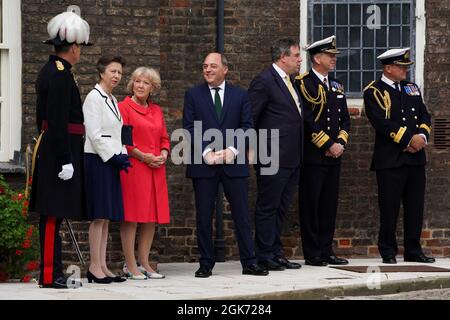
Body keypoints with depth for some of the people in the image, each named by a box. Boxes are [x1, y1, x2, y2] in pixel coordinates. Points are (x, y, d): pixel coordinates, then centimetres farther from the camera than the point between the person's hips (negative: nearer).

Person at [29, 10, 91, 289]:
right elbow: (59, 121, -21)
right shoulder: (61, 74, -15)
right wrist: (65, 160, -21)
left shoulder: (49, 71, 16)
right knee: (54, 215, -8)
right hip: (61, 150, -10)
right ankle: (50, 275, -7)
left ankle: (53, 271, 15)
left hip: (49, 149, 10)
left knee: (52, 215, 11)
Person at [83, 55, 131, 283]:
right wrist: (114, 157, -15)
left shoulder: (112, 100, 18)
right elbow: (94, 134, -15)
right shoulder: (94, 97, -9)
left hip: (111, 161, 9)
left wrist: (122, 155, 6)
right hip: (97, 160, -9)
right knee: (99, 216, -9)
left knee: (107, 217, 7)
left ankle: (102, 267, 9)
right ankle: (95, 267, -7)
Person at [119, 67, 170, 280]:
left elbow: (164, 138, 20)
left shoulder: (156, 111, 17)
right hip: (132, 167, -6)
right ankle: (130, 266, -4)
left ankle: (144, 263, 12)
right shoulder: (124, 107, -2)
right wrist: (143, 156, -14)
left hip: (155, 170, 7)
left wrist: (163, 155, 0)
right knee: (131, 216, -7)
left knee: (152, 216, 6)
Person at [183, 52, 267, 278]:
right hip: (203, 164, 0)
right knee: (204, 216, 1)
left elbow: (246, 125, 3)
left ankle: (249, 263, 5)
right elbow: (189, 128, -1)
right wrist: (206, 152, -13)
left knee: (242, 214, 1)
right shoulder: (193, 95, 7)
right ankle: (206, 264, 8)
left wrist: (232, 149, -12)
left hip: (233, 163, 1)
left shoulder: (240, 95, 10)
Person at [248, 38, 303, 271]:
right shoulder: (264, 81, -12)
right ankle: (264, 256, 2)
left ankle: (276, 253, 18)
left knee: (280, 208, 13)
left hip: (292, 159, 9)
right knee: (267, 208, -2)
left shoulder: (289, 82, 17)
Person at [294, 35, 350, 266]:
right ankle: (312, 254, 1)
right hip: (312, 156, -7)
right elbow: (307, 120, -15)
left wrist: (340, 143, -1)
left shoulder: (336, 86, 17)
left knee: (329, 204, 8)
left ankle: (326, 251, 14)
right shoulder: (303, 84, -8)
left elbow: (345, 119, 17)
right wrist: (328, 145, -15)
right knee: (311, 205, -2)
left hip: (334, 155, 7)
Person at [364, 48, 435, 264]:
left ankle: (413, 250, 14)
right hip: (390, 160, -6)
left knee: (415, 206, 7)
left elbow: (425, 117, 14)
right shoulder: (374, 91, -4)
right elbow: (381, 122, -16)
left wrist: (422, 136, -7)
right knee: (389, 208, -2)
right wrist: (409, 139, -17)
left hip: (415, 158, 6)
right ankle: (388, 252, 6)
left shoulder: (412, 89, 17)